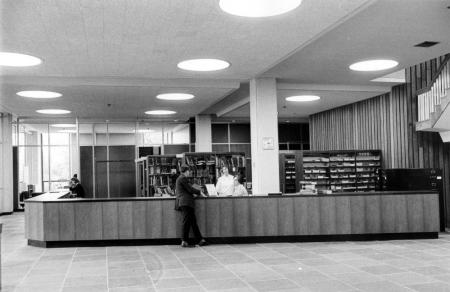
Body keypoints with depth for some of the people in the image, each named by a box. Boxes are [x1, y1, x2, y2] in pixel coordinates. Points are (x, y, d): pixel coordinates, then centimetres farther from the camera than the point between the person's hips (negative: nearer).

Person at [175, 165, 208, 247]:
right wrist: (199, 192, 1)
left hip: (182, 202, 10)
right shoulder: (183, 178, -9)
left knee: (193, 221, 7)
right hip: (186, 202, -10)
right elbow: (190, 189, -13)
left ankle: (200, 240, 7)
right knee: (187, 221, -8)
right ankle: (184, 241, -6)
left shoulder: (179, 178, 22)